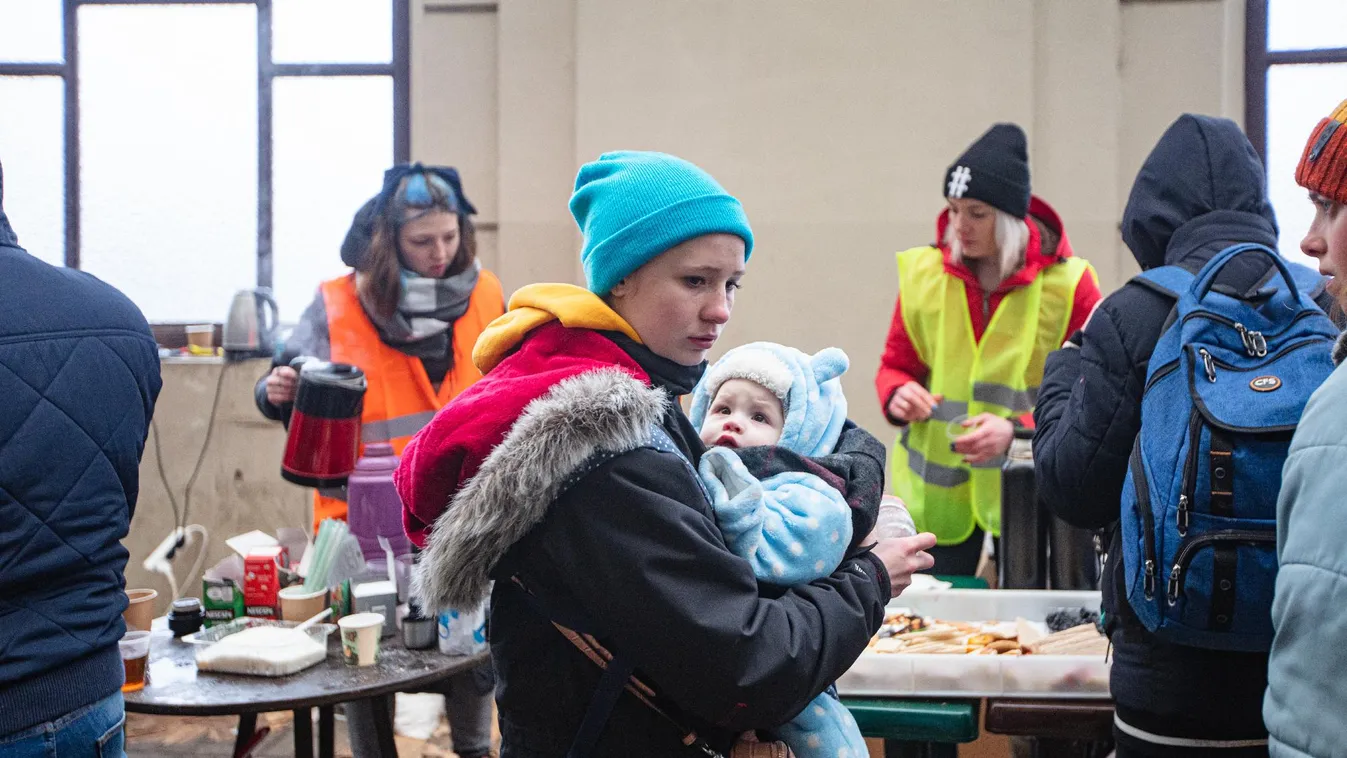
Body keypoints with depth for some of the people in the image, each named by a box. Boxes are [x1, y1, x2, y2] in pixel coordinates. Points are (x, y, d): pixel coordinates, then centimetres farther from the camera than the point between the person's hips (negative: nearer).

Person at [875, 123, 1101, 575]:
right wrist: (898, 394, -13)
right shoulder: (923, 273, 2)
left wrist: (1017, 430, -22)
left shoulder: (1068, 283, -5)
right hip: (937, 486, 2)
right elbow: (895, 365, 12)